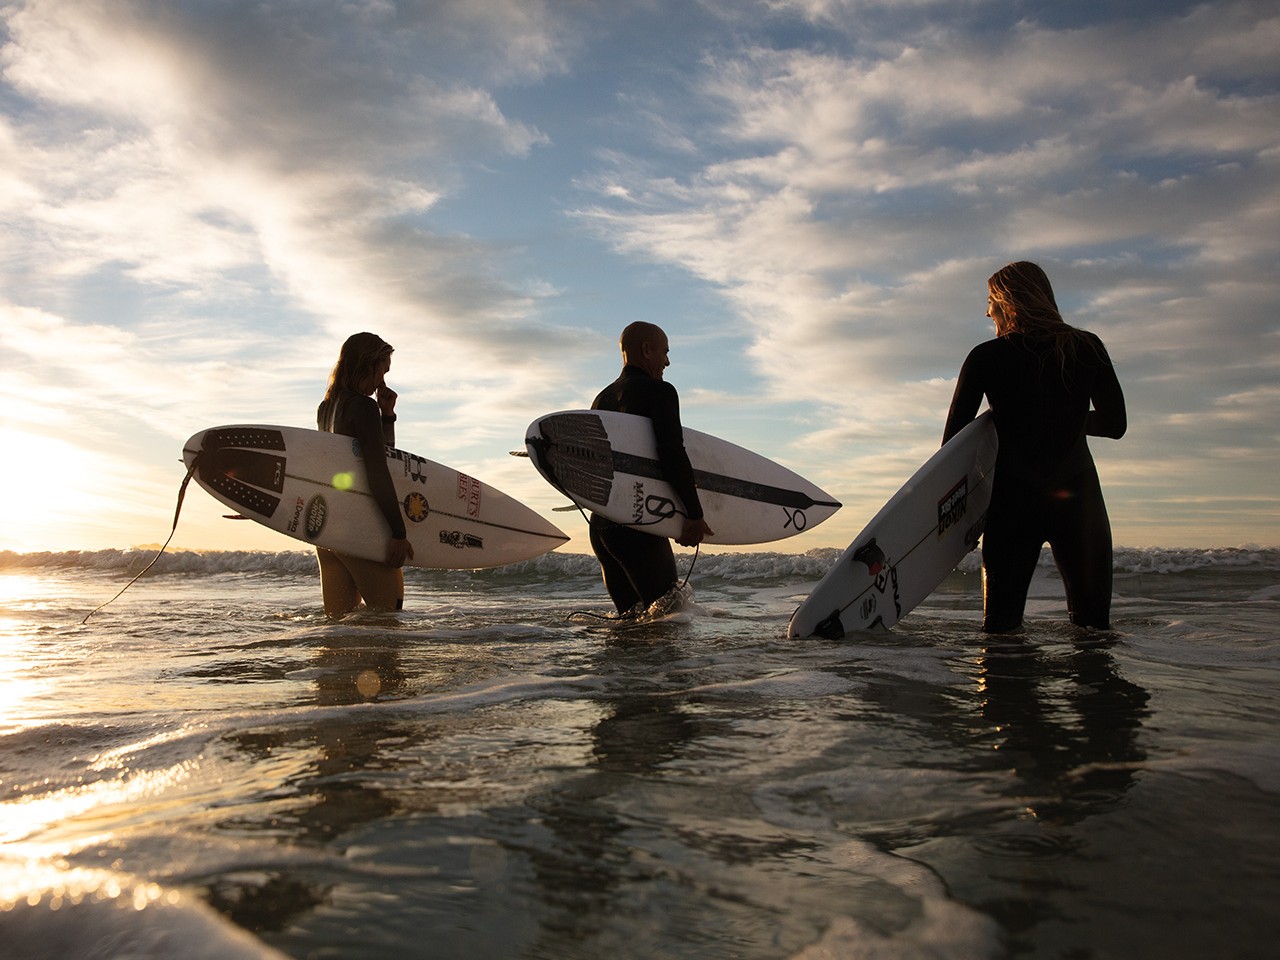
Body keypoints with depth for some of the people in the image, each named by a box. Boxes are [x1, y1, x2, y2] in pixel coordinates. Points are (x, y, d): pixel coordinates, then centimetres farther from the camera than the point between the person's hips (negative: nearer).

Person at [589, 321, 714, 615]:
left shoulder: (602, 399, 19)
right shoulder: (659, 391, -7)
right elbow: (673, 454, -18)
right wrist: (694, 515, -16)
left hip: (599, 525, 9)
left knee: (629, 616, 15)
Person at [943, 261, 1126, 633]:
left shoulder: (985, 358, -2)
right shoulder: (1088, 348, 2)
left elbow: (954, 438, -1)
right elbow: (1115, 424, 9)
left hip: (1013, 499, -1)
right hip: (1078, 496, 1)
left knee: (1000, 627, 7)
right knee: (1093, 625, 10)